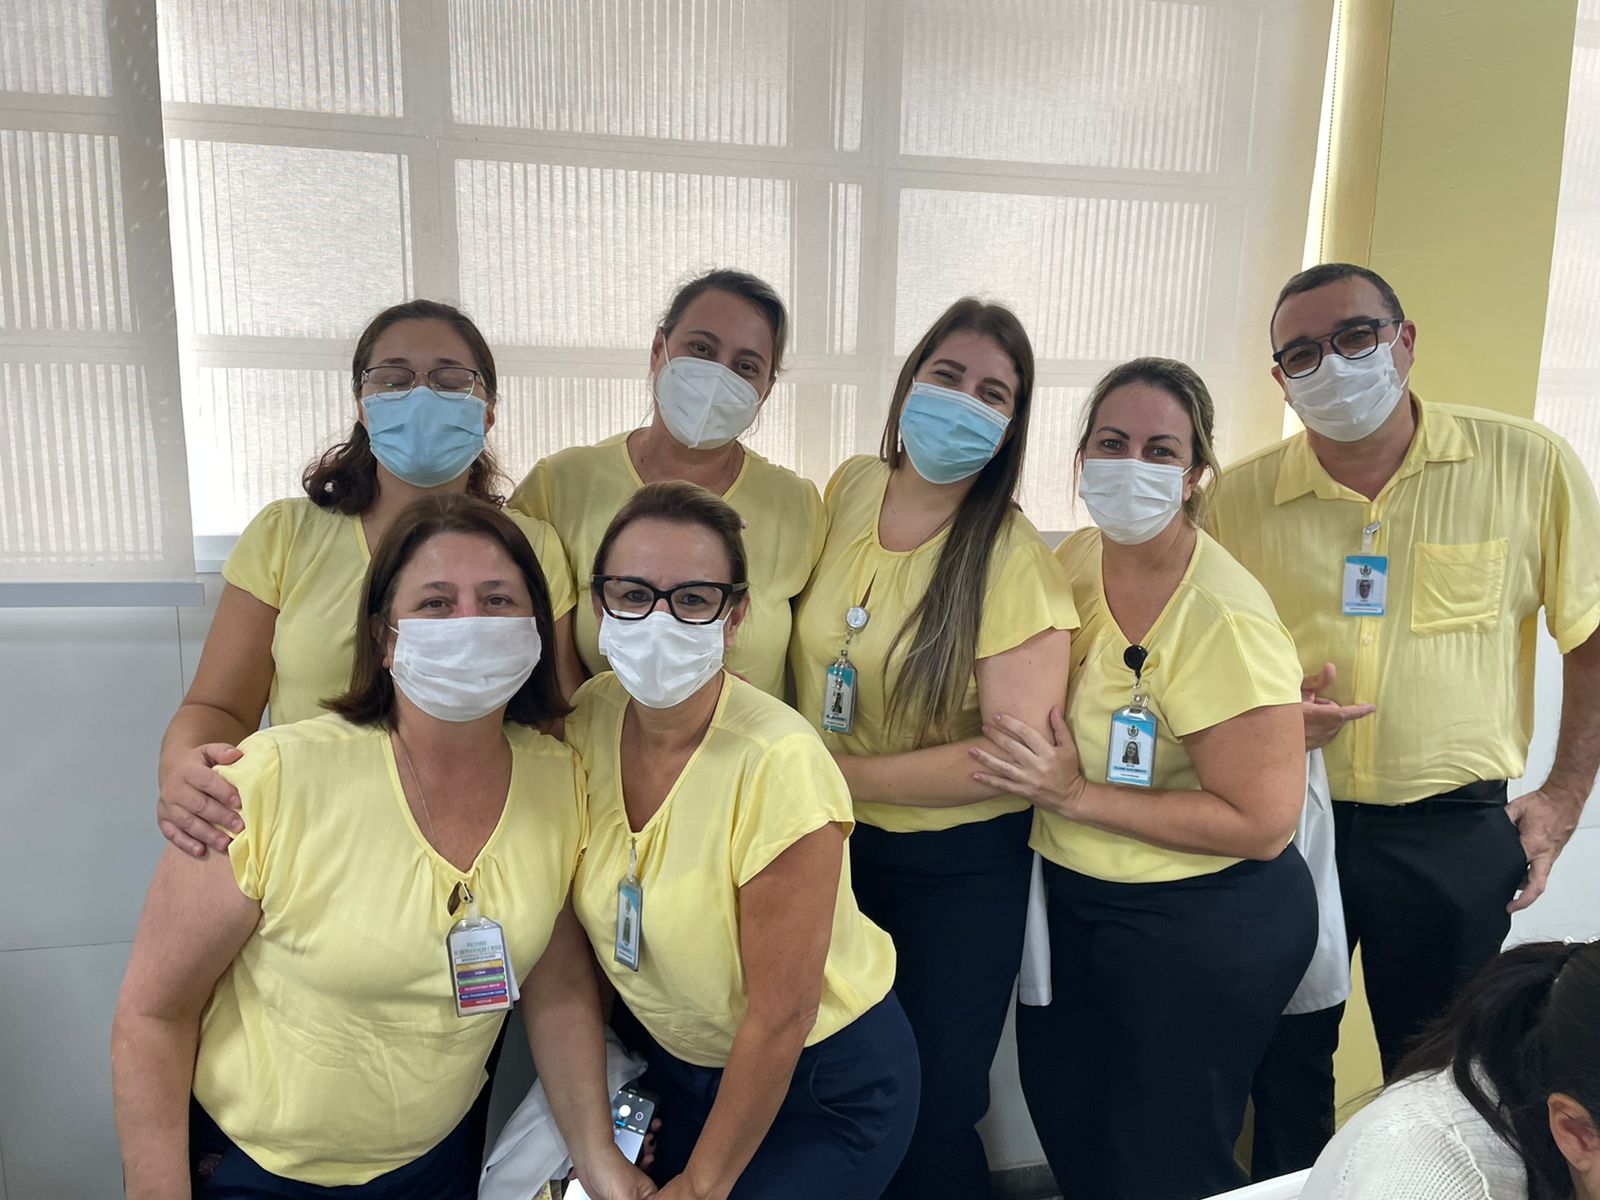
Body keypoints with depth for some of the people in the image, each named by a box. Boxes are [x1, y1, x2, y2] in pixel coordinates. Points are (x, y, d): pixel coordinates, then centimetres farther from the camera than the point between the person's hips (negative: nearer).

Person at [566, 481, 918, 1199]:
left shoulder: (778, 763, -31)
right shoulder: (589, 718, -13)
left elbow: (781, 1016, -22)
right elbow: (594, 923, 0)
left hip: (824, 1083, -5)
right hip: (678, 1057, 5)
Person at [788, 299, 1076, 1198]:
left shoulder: (1013, 559, -19)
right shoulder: (851, 491, -3)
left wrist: (835, 772, -19)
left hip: (954, 871, -5)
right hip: (829, 845, 5)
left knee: (930, 1118, 12)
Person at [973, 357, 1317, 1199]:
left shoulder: (1224, 620, -25)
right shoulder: (1074, 560, -3)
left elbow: (1261, 822, -24)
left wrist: (1076, 796, -25)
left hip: (1203, 928, -7)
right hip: (1073, 903, 7)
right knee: (1069, 1132, 25)